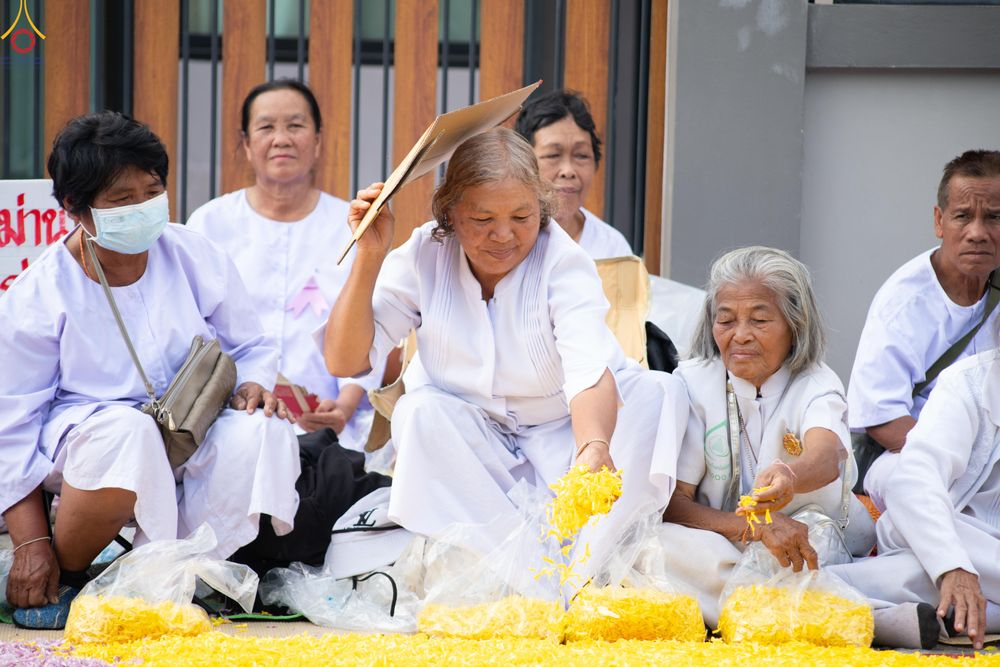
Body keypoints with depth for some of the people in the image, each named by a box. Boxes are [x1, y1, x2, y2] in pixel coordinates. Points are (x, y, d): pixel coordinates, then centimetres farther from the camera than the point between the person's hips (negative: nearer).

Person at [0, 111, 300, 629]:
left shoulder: (195, 259, 1)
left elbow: (250, 347, 13)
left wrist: (252, 386, -13)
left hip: (190, 442, 4)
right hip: (81, 440, -4)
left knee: (260, 431, -27)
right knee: (127, 432, -39)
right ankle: (62, 580, -15)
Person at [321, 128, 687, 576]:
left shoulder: (562, 260, -17)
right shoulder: (425, 257, -9)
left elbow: (590, 371, -34)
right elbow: (344, 361, -11)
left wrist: (594, 448, -56)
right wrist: (369, 257, -23)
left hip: (563, 440, -1)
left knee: (660, 392, -26)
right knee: (420, 411, -28)